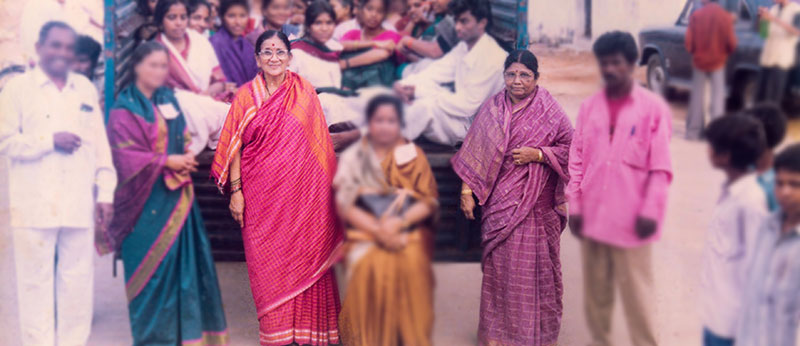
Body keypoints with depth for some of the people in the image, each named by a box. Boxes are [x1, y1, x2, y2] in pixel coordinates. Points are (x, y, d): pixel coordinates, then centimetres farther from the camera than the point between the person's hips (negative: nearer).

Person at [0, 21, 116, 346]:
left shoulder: (86, 89, 15)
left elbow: (100, 144, 13)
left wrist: (106, 191, 9)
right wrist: (50, 140, -12)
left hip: (79, 205, 3)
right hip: (35, 206, -3)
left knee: (78, 282, 6)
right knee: (37, 283, 0)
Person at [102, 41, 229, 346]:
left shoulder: (169, 100, 13)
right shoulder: (124, 109, -5)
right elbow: (127, 156, -12)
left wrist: (186, 156, -4)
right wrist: (167, 162, -14)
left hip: (176, 194, 5)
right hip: (146, 198, -5)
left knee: (183, 257, 3)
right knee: (151, 262, -1)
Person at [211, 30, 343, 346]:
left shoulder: (305, 93, 3)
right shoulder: (246, 96, 2)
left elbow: (320, 142, 6)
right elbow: (235, 146, 2)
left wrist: (326, 187, 2)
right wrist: (235, 190, -4)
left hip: (300, 192, 0)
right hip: (261, 193, 0)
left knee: (304, 256, 3)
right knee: (267, 262, 4)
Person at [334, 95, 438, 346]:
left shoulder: (413, 155, 9)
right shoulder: (352, 157, 8)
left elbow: (429, 201, 3)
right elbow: (345, 205, 0)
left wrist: (399, 222, -14)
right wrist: (378, 231, -15)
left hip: (409, 230, 0)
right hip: (365, 231, 0)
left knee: (411, 263, -29)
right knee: (370, 266, -29)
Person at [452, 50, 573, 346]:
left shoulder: (550, 111, -2)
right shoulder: (491, 108, 5)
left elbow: (570, 149, -2)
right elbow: (475, 153, 5)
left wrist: (538, 154, -15)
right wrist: (467, 192, 0)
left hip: (537, 203, -2)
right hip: (500, 202, 2)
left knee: (536, 265, 3)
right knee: (499, 263, 6)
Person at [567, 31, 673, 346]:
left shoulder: (653, 107, -6)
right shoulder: (590, 106, 5)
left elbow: (661, 167, -7)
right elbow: (576, 160, 7)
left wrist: (650, 211, -12)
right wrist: (574, 205, 2)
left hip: (630, 220, -4)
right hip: (593, 217, 4)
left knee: (637, 294, 2)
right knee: (596, 290, 14)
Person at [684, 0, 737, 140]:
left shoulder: (696, 15, -9)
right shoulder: (725, 17, -11)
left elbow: (689, 41, -8)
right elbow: (731, 43, -8)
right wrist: (725, 53, 14)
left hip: (699, 61, 1)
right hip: (717, 62, -1)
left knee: (697, 96, 11)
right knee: (717, 96, 5)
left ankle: (693, 131, 15)